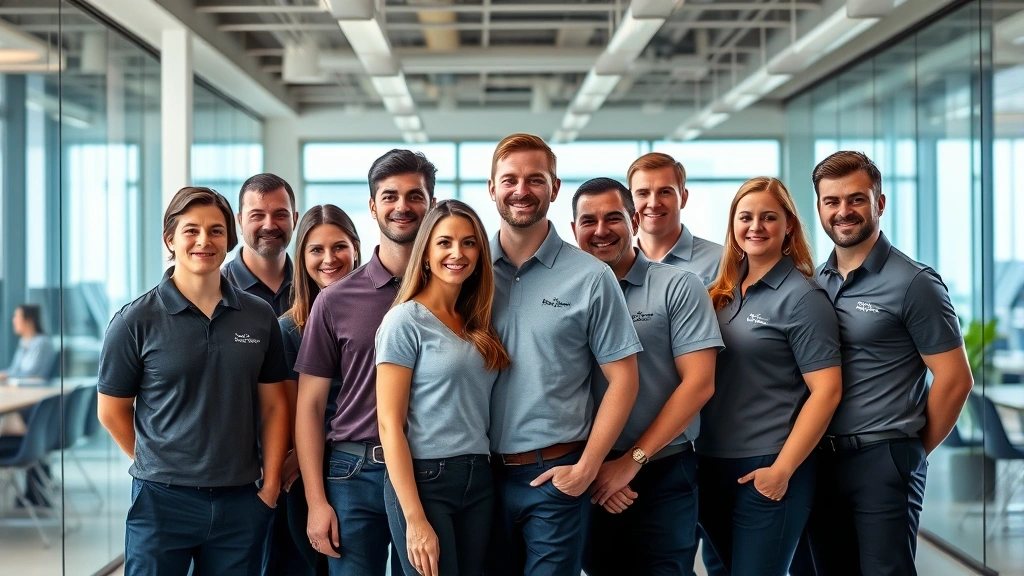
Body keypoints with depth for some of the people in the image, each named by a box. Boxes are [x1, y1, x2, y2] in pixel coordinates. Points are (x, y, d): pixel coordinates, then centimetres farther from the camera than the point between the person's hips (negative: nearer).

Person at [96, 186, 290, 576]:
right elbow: (112, 411, 1)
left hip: (241, 501, 3)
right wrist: (159, 467, 2)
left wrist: (271, 484, 1)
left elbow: (273, 405, 7)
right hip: (163, 500, -2)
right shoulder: (136, 320, -4)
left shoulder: (259, 317, 4)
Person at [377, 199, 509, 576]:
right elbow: (389, 424, -12)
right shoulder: (405, 321, -7)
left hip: (479, 479, 6)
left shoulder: (478, 324, 12)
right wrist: (415, 519, -18)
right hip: (423, 479, -6)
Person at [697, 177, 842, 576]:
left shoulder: (802, 297, -8)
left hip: (766, 469, -6)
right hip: (712, 463, 6)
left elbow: (825, 392, -13)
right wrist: (700, 457, 4)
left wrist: (782, 470, -16)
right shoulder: (723, 290, 9)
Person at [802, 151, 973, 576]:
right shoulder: (814, 283, 10)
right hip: (821, 460, 6)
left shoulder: (913, 283, -8)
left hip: (883, 463, -6)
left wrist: (913, 451, -2)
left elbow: (954, 380, -8)